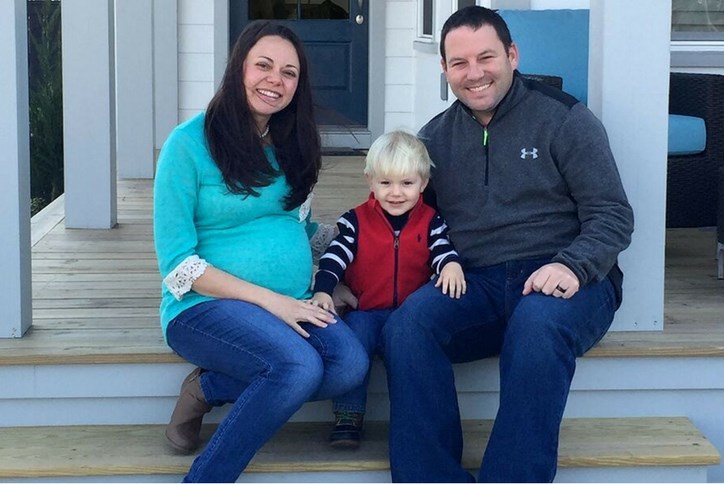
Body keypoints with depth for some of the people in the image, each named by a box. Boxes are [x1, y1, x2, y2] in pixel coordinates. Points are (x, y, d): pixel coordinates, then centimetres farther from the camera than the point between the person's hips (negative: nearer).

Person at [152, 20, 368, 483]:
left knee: (351, 364, -25)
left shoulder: (292, 146, 12)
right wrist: (270, 300, -17)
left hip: (292, 304, 6)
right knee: (300, 366, -33)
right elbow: (178, 264, -10)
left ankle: (208, 389, -7)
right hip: (206, 306, -6)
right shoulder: (190, 143, -6)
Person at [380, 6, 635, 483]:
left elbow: (613, 216, -1)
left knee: (537, 323, -38)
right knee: (406, 326, -28)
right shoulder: (435, 137, 15)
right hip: (474, 285, 3)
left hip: (565, 281, -3)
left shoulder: (564, 118, 2)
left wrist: (573, 267, -21)